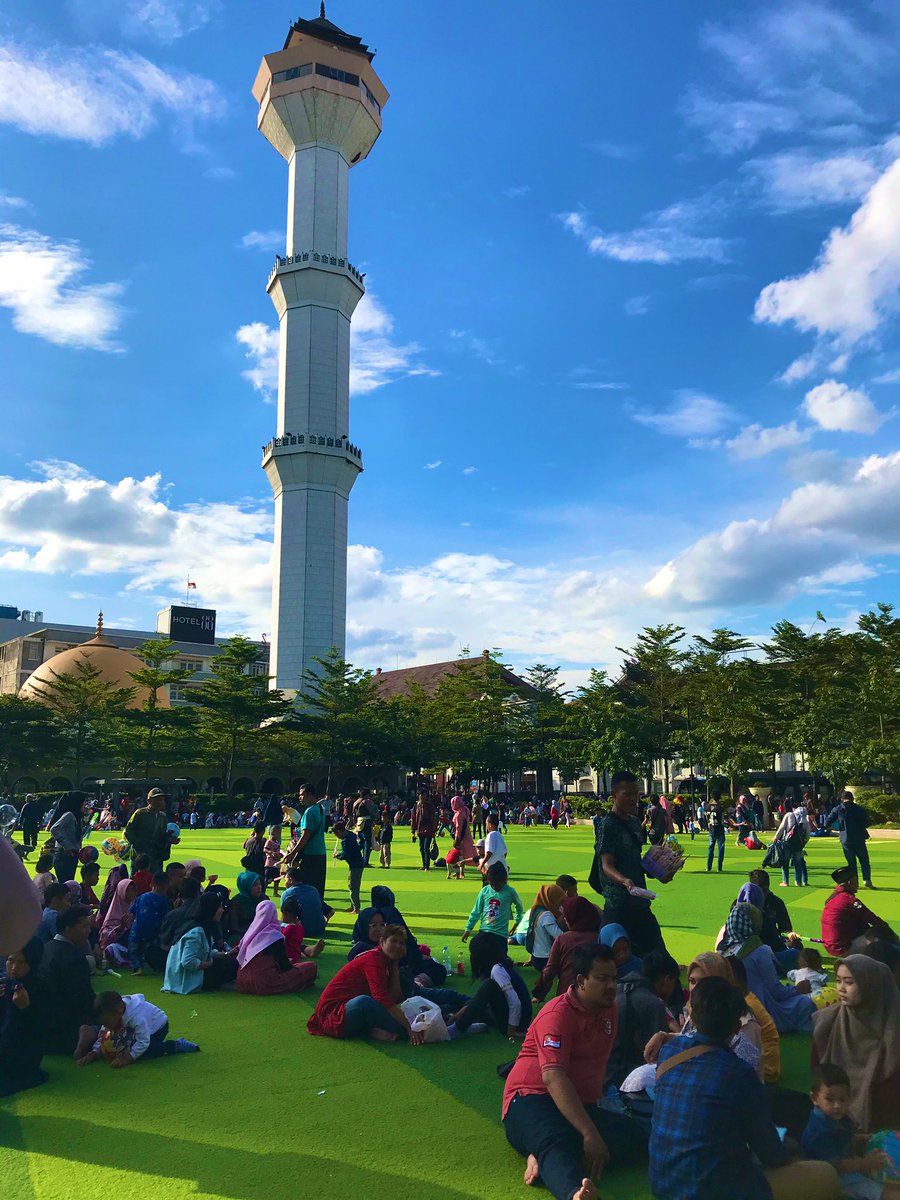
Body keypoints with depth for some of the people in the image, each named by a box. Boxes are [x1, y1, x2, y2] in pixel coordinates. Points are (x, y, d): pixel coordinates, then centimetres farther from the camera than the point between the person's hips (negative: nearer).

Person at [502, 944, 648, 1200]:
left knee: (637, 1138, -20)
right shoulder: (557, 1014, -16)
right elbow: (553, 1077, -28)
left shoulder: (608, 1009, 10)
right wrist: (590, 1134, -36)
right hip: (533, 1102, -7)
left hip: (582, 1106, 8)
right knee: (556, 1141, -41)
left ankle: (547, 1162, -31)